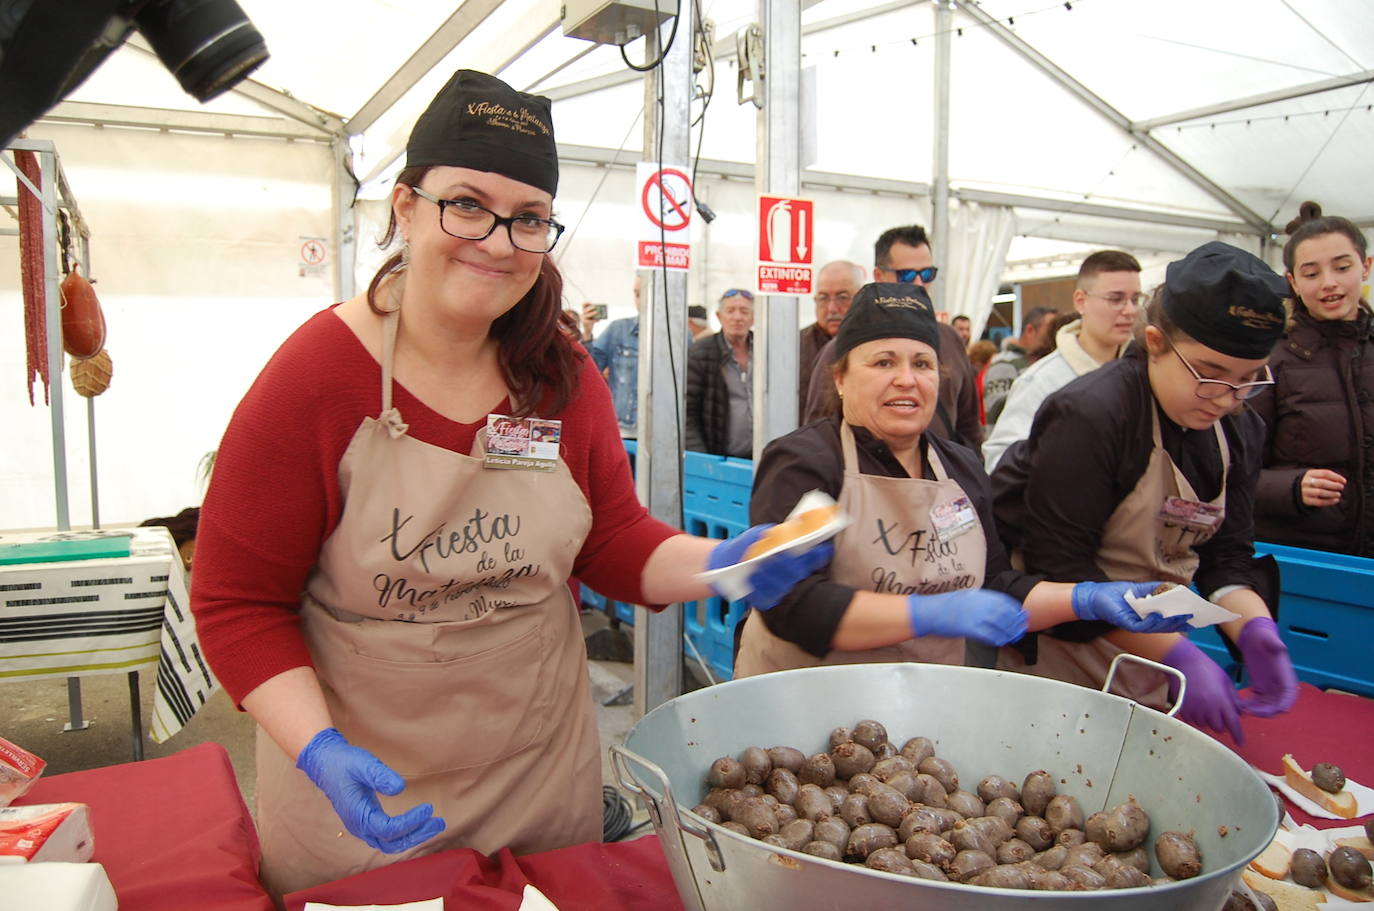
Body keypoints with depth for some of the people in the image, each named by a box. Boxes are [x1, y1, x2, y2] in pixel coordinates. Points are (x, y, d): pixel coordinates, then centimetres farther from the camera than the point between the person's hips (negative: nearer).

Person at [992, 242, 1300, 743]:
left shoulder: (1239, 431, 2)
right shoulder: (1088, 415, -23)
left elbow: (1225, 555, 3)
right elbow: (1060, 565, -25)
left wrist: (1254, 627, -17)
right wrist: (1175, 654, -28)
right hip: (1063, 662, -6)